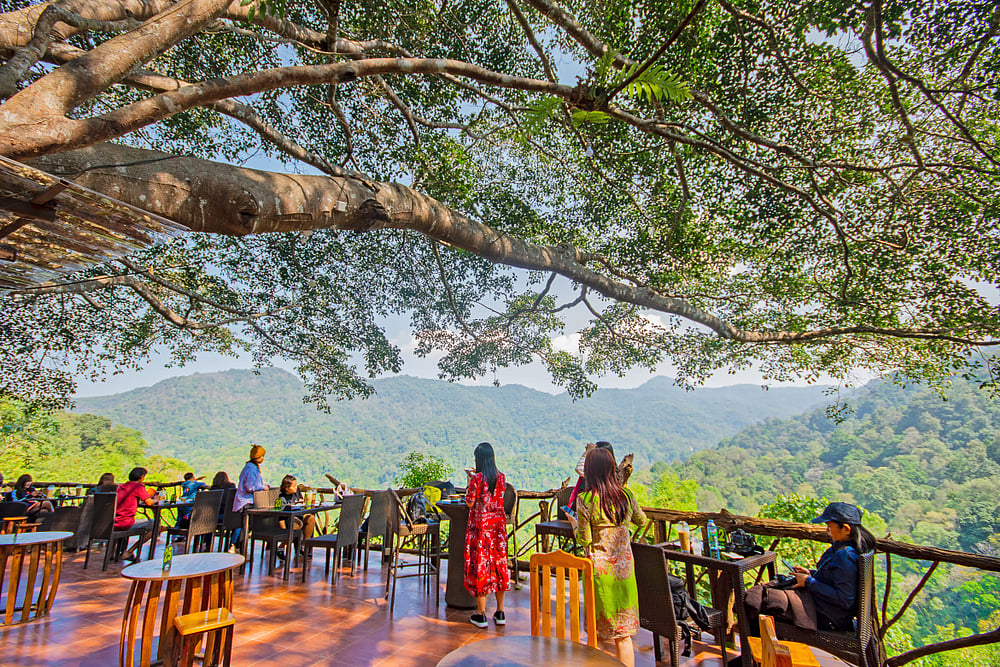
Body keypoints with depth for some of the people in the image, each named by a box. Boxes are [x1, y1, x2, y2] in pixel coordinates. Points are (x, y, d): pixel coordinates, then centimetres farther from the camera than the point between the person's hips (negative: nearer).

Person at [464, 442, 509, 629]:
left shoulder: (477, 478, -15)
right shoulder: (501, 477, 1)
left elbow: (470, 503, -11)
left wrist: (469, 481, 0)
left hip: (480, 525, -5)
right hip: (498, 523, 5)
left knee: (479, 564, 4)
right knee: (498, 563, 12)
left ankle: (481, 615, 11)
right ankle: (500, 613, 21)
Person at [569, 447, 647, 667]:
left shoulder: (585, 500, -15)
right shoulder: (626, 495, -3)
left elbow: (584, 540, -12)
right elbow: (641, 520, 16)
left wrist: (574, 523, 5)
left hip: (600, 568, -3)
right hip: (624, 567, 3)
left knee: (599, 632, 14)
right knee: (623, 633, 15)